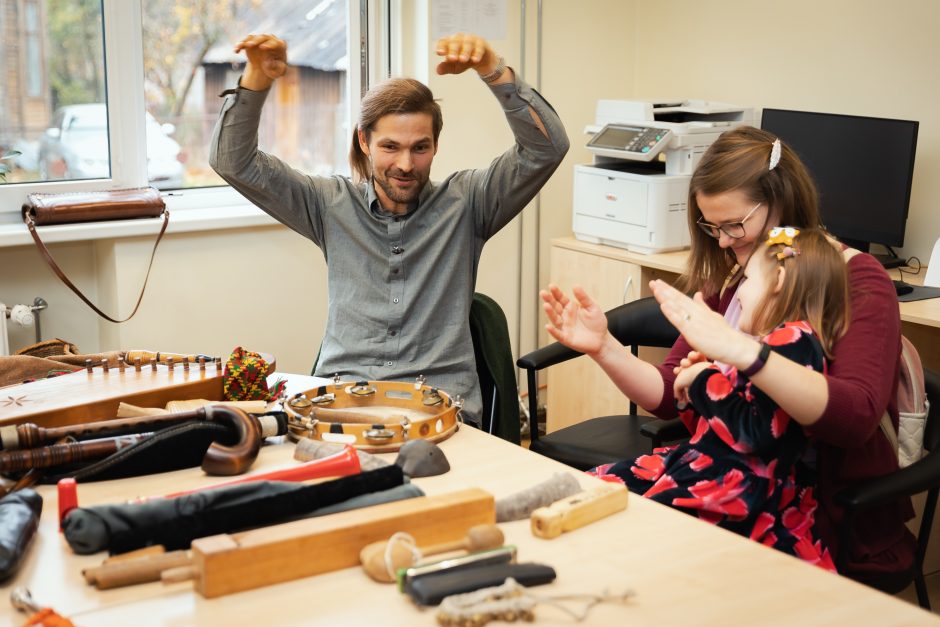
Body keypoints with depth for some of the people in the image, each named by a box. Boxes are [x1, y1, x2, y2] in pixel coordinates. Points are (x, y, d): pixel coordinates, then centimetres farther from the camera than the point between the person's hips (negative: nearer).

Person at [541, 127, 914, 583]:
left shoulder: (857, 279, -10)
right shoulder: (727, 280, 6)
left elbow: (857, 417, -27)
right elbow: (670, 395, 7)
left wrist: (740, 350, -39)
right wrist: (603, 348, -12)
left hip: (836, 526, -5)